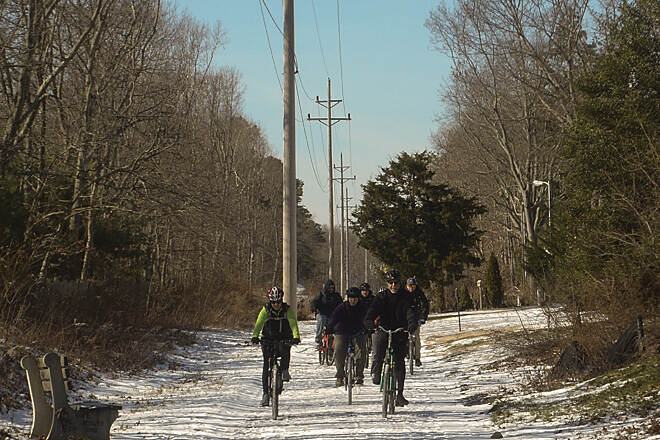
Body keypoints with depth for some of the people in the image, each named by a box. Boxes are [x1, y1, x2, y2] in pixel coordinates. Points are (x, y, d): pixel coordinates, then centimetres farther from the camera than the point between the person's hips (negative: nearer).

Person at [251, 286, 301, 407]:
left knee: (286, 350, -35)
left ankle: (285, 370, -13)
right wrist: (255, 336, -42)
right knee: (266, 364, -10)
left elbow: (293, 323, -24)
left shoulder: (287, 310, -11)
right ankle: (265, 393, -3)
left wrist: (296, 336, -42)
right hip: (268, 339, 0)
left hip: (284, 338, 0)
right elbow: (259, 324, -24)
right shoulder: (265, 310, -11)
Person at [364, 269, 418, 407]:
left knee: (400, 363, -2)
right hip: (383, 330, 0)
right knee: (378, 356, -22)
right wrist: (369, 321, -36)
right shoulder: (381, 296, 0)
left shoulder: (405, 297, -2)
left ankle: (399, 395, 3)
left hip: (400, 333, 0)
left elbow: (411, 311, -16)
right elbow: (373, 310, -14)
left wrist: (412, 323, -37)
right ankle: (375, 372, 12)